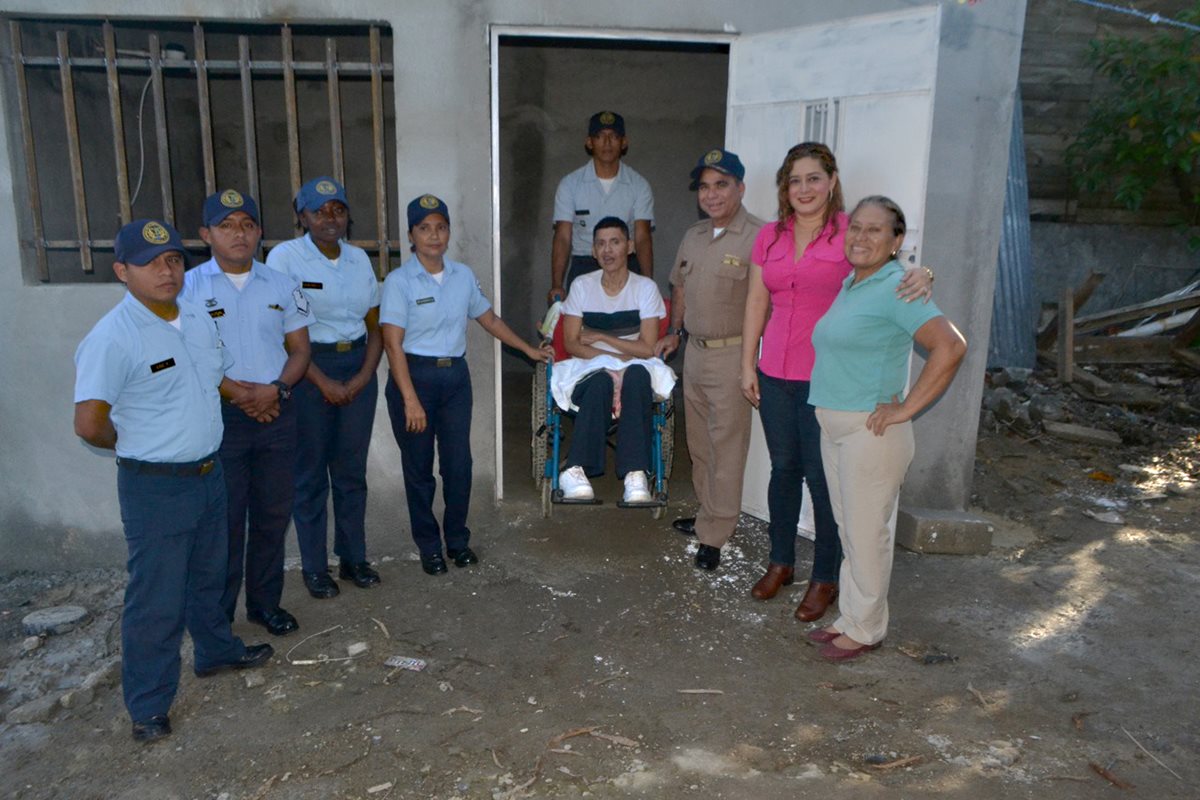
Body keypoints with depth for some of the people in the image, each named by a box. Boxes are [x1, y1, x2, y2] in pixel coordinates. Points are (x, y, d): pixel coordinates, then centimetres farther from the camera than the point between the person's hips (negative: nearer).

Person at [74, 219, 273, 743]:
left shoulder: (199, 319, 3)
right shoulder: (112, 339, -22)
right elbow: (89, 425, -24)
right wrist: (137, 445, -8)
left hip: (209, 474, 7)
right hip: (154, 487, -7)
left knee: (208, 576, 25)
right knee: (156, 599, 4)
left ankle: (216, 651, 46)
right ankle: (147, 707, 20)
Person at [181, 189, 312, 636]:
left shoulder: (281, 285, 7)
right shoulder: (188, 288, -2)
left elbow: (299, 350, 7)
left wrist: (276, 389, -11)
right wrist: (238, 392, -15)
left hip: (277, 414, 3)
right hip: (218, 415, -3)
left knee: (273, 515, 11)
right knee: (224, 519, 4)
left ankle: (265, 603, 27)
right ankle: (217, 616, 18)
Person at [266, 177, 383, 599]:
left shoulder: (359, 258, 9)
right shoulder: (285, 257, -6)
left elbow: (375, 326, 10)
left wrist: (364, 376, -4)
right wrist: (323, 382, -12)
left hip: (357, 366, 4)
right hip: (308, 367, -4)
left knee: (352, 468, 10)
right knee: (310, 470, 3)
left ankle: (354, 557, 23)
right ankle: (314, 566, 16)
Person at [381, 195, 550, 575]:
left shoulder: (463, 275, 6)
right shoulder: (399, 281, -9)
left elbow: (489, 318, 19)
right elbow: (393, 343, -14)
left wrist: (528, 349, 22)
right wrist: (410, 400, -21)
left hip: (455, 375, 4)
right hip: (414, 374, -4)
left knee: (459, 463, 6)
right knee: (419, 467, 6)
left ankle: (458, 539, 25)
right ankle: (429, 546, 21)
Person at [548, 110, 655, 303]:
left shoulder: (639, 185, 3)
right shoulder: (570, 184, 3)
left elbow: (642, 238, -6)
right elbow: (562, 237, -3)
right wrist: (556, 285, -15)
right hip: (582, 269, 0)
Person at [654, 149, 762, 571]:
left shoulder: (758, 237, -14)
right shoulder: (692, 236, 11)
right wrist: (674, 332, 19)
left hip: (732, 355, -8)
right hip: (695, 351, 8)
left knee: (726, 446, -1)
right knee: (699, 442, 17)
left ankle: (714, 534, 8)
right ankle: (709, 515, 32)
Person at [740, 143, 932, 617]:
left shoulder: (851, 232, -6)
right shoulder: (769, 237, 8)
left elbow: (894, 269, -10)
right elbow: (756, 303, 12)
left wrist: (922, 273, -33)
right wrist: (748, 364, 11)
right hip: (775, 374, 5)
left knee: (823, 476, 2)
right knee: (783, 468, 16)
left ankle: (825, 578, 20)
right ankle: (781, 561, 33)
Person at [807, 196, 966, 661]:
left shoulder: (896, 288, -15)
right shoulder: (849, 286, 12)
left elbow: (951, 347, -26)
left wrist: (906, 409, -21)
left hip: (870, 431, -9)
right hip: (834, 426, 9)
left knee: (867, 533, 4)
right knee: (849, 529, 17)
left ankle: (865, 629, 19)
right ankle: (850, 617, 31)